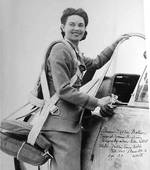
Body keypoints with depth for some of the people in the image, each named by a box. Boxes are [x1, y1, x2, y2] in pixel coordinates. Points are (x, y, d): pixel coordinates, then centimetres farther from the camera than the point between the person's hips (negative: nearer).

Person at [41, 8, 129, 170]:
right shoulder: (60, 50, -12)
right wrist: (96, 102, -13)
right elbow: (64, 90, -19)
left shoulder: (76, 53, 18)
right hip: (62, 124, -9)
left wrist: (116, 44, 33)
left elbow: (96, 62, 34)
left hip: (72, 121, 9)